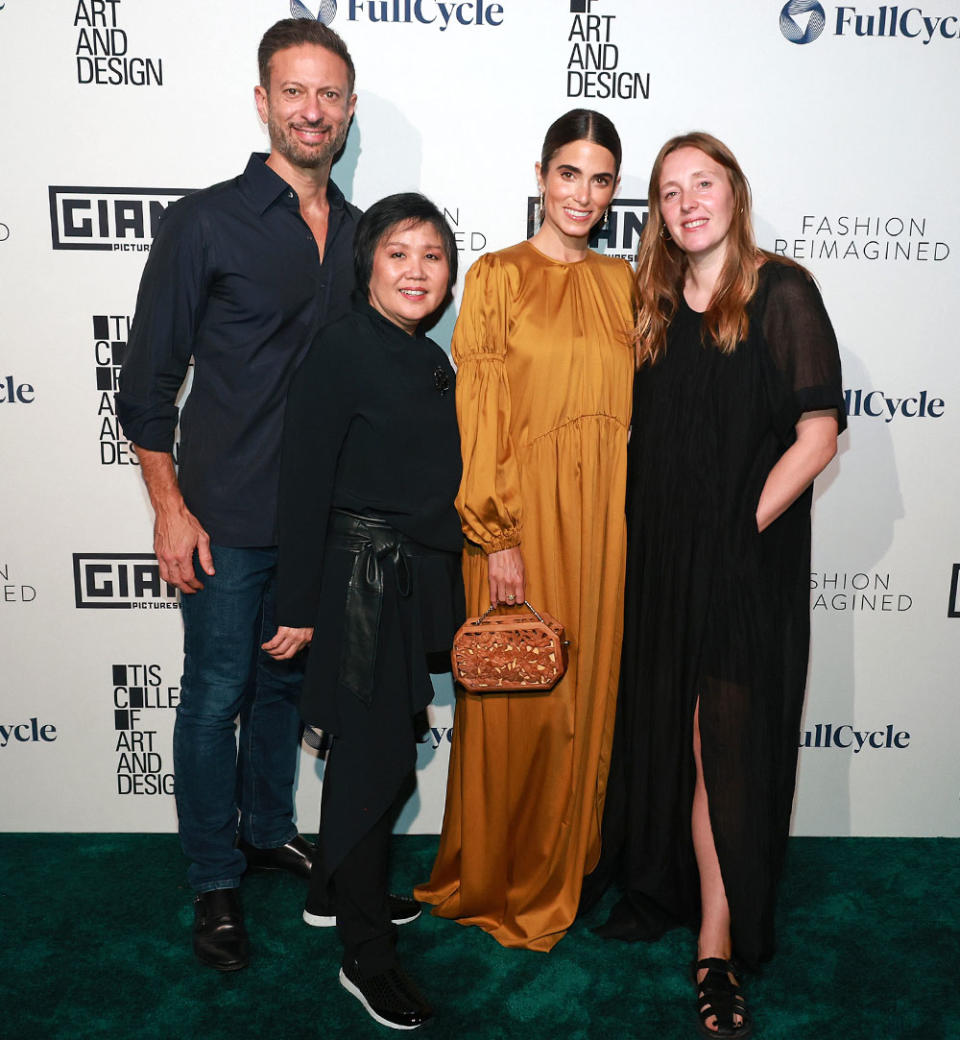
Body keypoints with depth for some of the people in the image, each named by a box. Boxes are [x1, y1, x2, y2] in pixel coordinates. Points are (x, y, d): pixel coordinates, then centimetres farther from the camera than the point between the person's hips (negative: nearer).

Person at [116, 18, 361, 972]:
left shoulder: (359, 235, 8)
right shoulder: (206, 222, -7)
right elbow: (147, 382, -6)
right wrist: (171, 510, -10)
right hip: (227, 519, -4)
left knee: (285, 682, 19)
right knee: (215, 698, 6)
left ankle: (269, 830, 39)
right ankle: (214, 884, 24)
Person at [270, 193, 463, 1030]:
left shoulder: (432, 359, 13)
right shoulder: (342, 350, -11)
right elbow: (305, 484, -13)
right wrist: (299, 607, -14)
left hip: (424, 580, 8)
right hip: (365, 579, -8)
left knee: (390, 749, 16)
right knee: (375, 757, -1)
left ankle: (341, 889, 37)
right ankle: (367, 955, 15)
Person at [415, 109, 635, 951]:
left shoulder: (621, 282, 11)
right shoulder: (498, 276, -3)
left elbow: (633, 406, 13)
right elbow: (479, 415, -7)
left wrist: (630, 521, 7)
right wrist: (496, 536, -13)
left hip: (602, 517, 5)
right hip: (521, 511, -4)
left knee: (585, 694, 13)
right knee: (516, 702, 4)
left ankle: (561, 868, 33)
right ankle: (497, 882, 26)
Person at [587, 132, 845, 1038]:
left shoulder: (782, 294, -5)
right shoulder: (654, 303, 11)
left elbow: (817, 435, -8)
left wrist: (744, 526, -11)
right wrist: (647, 533, 4)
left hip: (746, 558, -5)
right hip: (659, 554, 5)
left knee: (725, 738, 0)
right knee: (664, 726, 13)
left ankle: (719, 938, 14)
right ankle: (666, 885, 33)